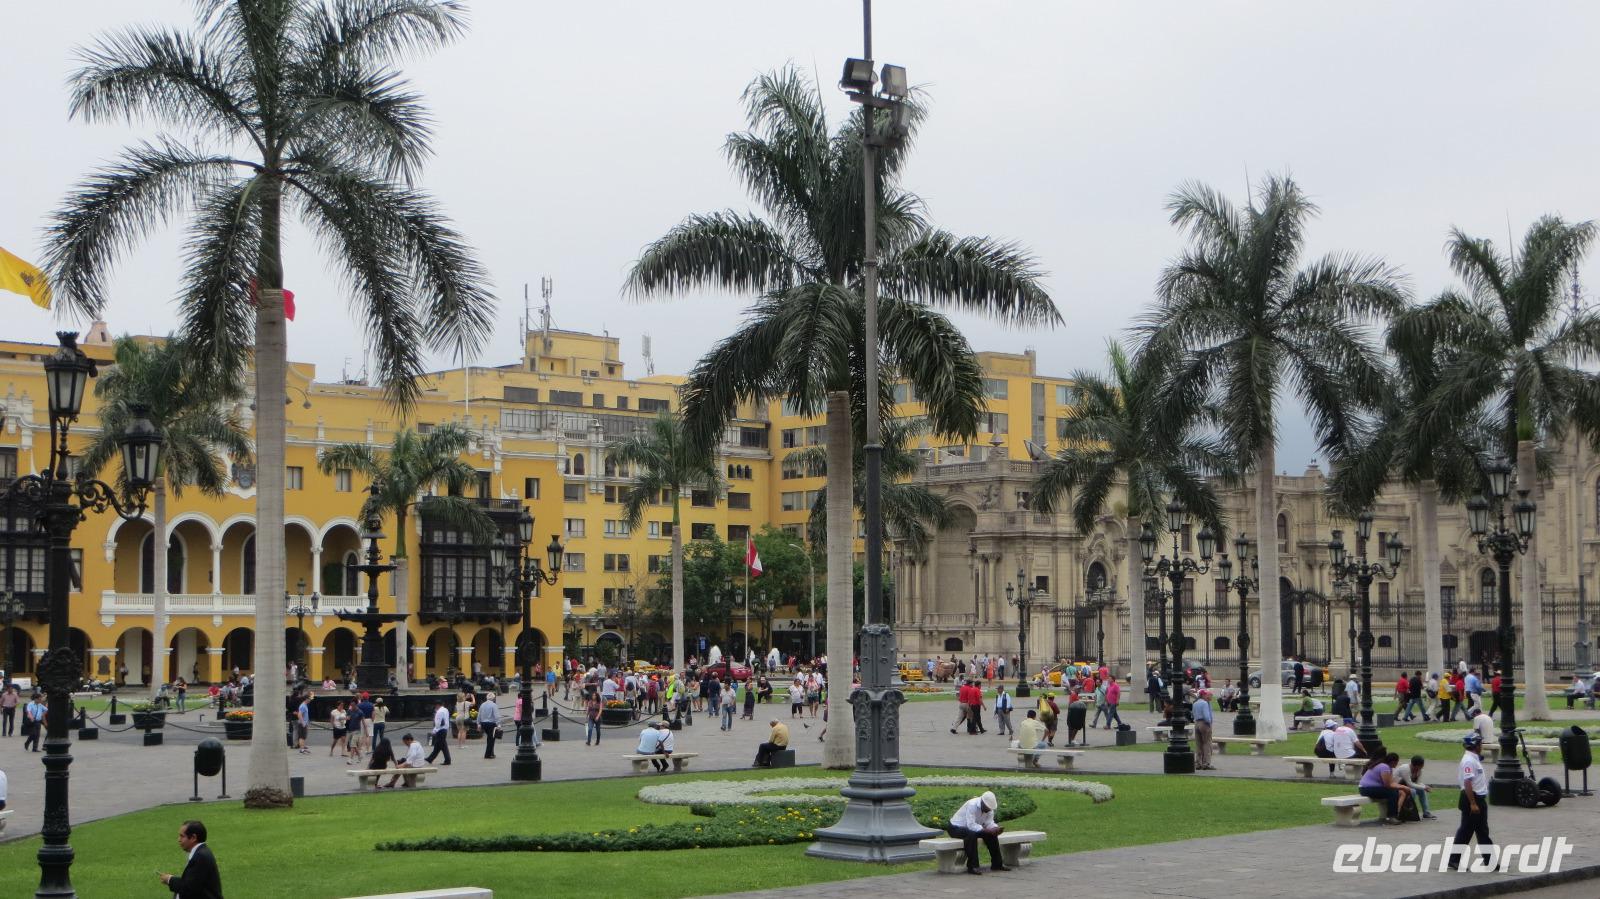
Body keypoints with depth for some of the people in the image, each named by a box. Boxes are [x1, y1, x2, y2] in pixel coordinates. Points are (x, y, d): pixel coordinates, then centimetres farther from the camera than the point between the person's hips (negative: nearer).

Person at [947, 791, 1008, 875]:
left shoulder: (989, 807, -8)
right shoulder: (972, 805, -31)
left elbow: (989, 823, -9)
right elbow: (971, 825, -37)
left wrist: (996, 828, -30)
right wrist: (987, 830, -42)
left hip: (973, 827, 8)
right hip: (956, 828, -8)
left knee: (992, 834, -9)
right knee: (971, 834, -38)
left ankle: (997, 864, 1)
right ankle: (972, 867, -33)